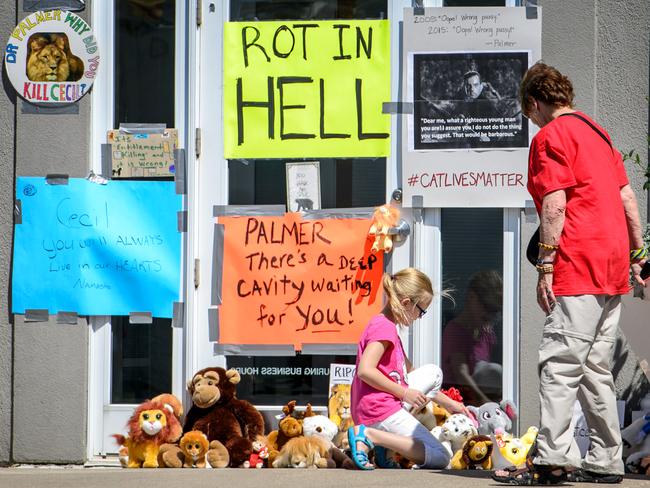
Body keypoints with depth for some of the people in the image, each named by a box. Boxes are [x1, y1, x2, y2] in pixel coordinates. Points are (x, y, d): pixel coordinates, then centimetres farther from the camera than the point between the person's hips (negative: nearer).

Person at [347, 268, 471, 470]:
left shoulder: (384, 325, 22)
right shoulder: (384, 327, -11)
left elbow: (409, 373, 27)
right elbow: (365, 370, -23)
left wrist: (448, 403, 25)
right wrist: (404, 393, -15)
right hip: (380, 411, -10)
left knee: (433, 372, 22)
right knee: (441, 458, -7)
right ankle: (369, 435, -15)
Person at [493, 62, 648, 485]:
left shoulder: (550, 137, -6)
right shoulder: (597, 132, 20)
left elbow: (555, 205, -14)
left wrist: (546, 265, -14)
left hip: (578, 267, -9)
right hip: (613, 266, 9)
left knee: (560, 362, -11)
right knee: (596, 367, 11)